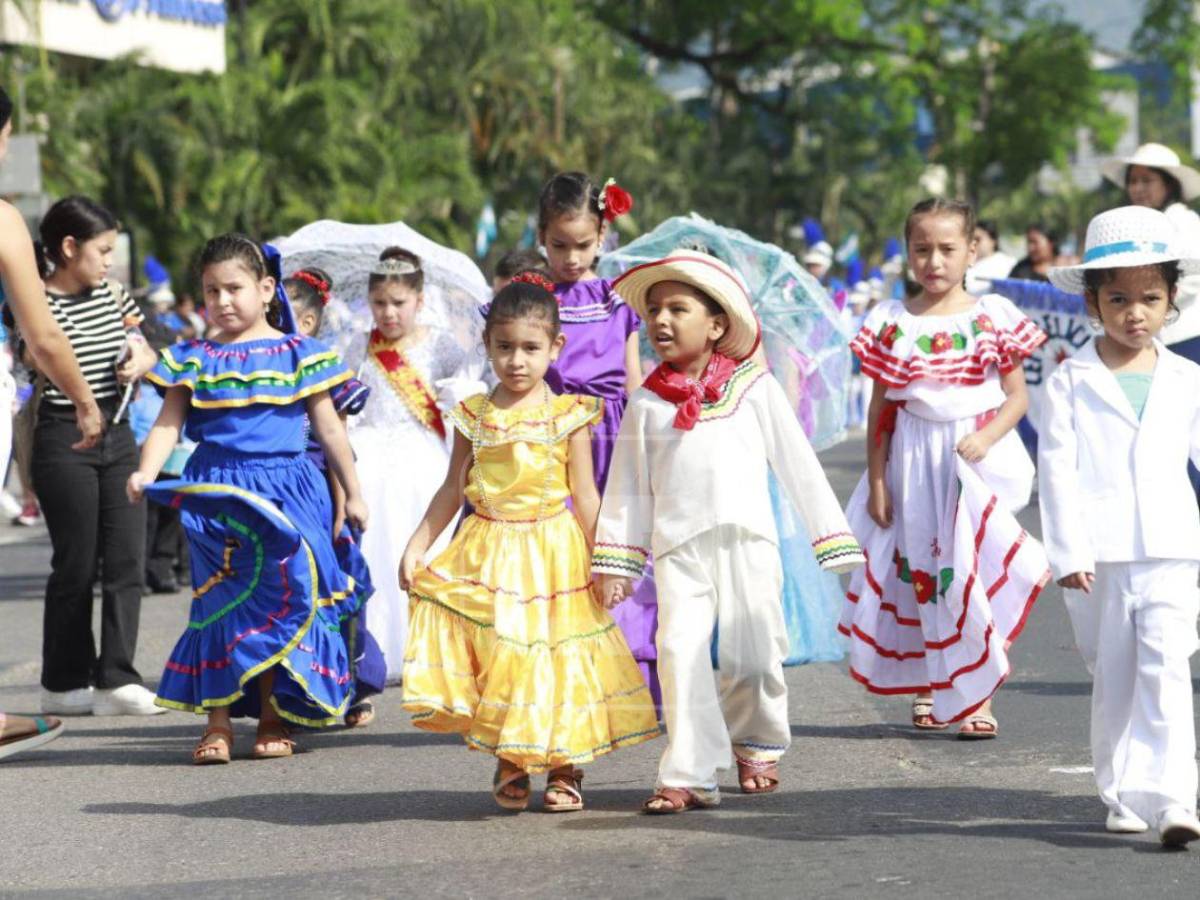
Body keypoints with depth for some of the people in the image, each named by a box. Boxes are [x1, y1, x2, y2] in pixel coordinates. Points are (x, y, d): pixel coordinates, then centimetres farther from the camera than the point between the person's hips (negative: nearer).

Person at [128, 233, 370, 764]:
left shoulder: (297, 355, 4)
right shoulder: (194, 361, 6)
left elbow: (329, 428, 8)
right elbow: (168, 424, -1)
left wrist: (352, 492, 9)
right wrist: (147, 472, -19)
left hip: (283, 495, 0)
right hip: (216, 496, 1)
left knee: (280, 600, 1)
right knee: (219, 605, -1)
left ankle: (274, 717, 12)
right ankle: (217, 722, 4)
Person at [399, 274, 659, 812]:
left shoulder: (567, 415, -2)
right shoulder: (474, 416, 4)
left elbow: (585, 495, 0)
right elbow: (452, 490, 10)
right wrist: (416, 547, 5)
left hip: (552, 552, -2)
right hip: (487, 555, 2)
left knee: (554, 657, 1)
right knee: (496, 651, -1)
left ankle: (563, 768, 13)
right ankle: (509, 765, 13)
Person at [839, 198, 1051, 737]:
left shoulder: (993, 317, 0)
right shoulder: (892, 323, 2)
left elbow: (1017, 395, 2)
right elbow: (880, 408, 5)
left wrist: (985, 438, -16)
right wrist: (876, 480, 2)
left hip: (979, 456, -1)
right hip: (913, 462, 1)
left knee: (976, 571, -5)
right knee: (919, 572, 5)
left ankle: (979, 697, 0)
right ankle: (924, 689, 19)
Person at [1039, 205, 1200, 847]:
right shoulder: (1070, 383, 2)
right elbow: (1057, 468, -2)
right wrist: (1068, 551, -9)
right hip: (1099, 554, 0)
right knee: (1112, 679, 7)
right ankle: (1123, 796, 20)